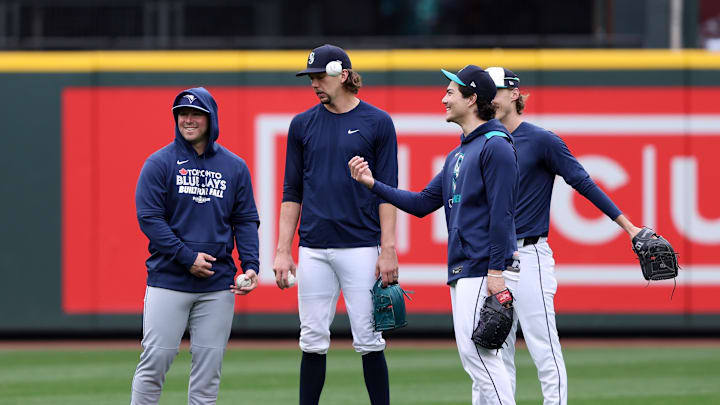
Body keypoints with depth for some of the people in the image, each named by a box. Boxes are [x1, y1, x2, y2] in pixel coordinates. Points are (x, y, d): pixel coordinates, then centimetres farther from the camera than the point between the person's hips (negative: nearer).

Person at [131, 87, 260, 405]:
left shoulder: (234, 167, 10)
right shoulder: (159, 163, 0)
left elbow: (246, 221, 11)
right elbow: (149, 217, -7)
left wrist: (250, 265, -5)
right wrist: (188, 258, -14)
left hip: (218, 286, 3)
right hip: (168, 280, -3)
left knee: (209, 363, 3)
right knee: (155, 359, -6)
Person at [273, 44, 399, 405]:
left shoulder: (377, 123, 1)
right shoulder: (302, 125, 10)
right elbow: (292, 192, 12)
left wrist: (388, 250, -8)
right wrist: (282, 250, 5)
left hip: (361, 248, -3)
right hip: (314, 250, 3)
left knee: (368, 340, -3)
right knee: (313, 341, 3)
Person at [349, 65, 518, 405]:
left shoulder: (495, 146, -9)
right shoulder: (458, 155, 20)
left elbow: (501, 212, -16)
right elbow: (423, 203, 22)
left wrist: (496, 271, -22)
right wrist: (373, 184, 13)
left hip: (482, 268, -10)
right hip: (460, 271, 10)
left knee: (476, 350, -16)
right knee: (477, 355, 8)